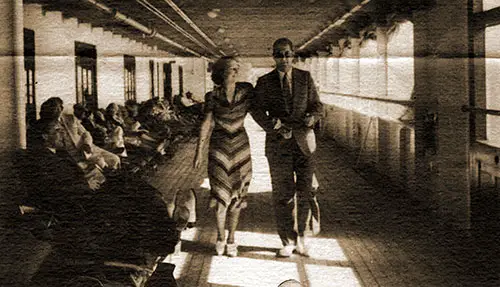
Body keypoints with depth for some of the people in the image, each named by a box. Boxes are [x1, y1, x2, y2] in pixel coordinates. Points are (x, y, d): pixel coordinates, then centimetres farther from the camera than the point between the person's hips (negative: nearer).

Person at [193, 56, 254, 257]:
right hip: (219, 146, -1)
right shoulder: (212, 96, -3)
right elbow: (206, 124, -4)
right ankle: (220, 237, 13)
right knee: (220, 193, -6)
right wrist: (199, 152, -7)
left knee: (236, 194, 5)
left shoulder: (246, 90, 0)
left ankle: (231, 239, 17)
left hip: (240, 145, 1)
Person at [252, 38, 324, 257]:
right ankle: (288, 241, 13)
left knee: (306, 190, -1)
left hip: (303, 141, 1)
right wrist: (274, 126, -19)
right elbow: (258, 110, -3)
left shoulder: (305, 78, 8)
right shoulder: (265, 82, 4)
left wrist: (312, 117, -14)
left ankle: (301, 238, 15)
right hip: (278, 143, -1)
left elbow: (317, 106, 8)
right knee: (283, 192, -1)